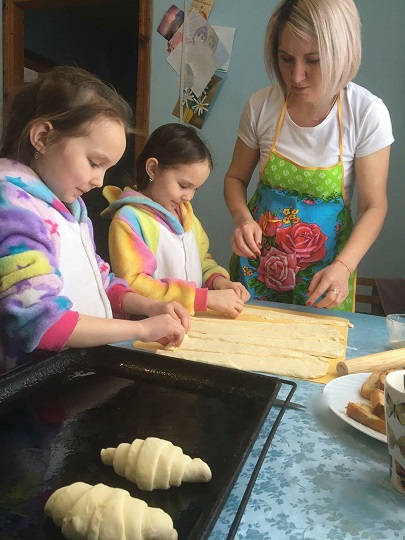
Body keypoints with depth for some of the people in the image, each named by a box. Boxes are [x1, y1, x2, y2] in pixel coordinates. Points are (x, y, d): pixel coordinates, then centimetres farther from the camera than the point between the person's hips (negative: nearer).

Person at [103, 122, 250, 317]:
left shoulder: (185, 211, 12)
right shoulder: (129, 219, -10)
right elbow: (132, 285, -18)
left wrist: (219, 281, 0)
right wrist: (206, 298, -21)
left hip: (195, 321, 6)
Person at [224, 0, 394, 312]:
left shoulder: (367, 113, -15)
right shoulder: (261, 106, -10)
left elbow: (373, 206, -11)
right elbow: (236, 178, 2)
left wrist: (343, 267, -25)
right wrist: (242, 218, -18)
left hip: (324, 270, -1)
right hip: (259, 260, 2)